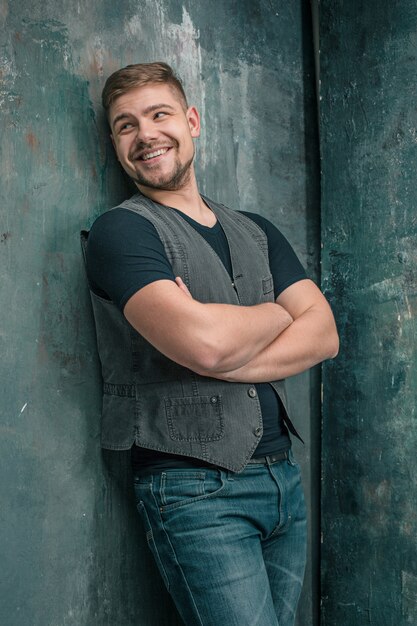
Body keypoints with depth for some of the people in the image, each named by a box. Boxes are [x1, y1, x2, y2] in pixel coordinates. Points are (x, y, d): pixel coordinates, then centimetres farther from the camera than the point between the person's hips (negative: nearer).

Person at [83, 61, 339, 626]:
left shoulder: (257, 233, 13)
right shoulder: (119, 231, -7)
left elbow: (323, 335, 0)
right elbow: (203, 343, -23)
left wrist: (220, 362, -16)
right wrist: (279, 313, -2)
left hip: (284, 476, 6)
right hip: (194, 489, -6)